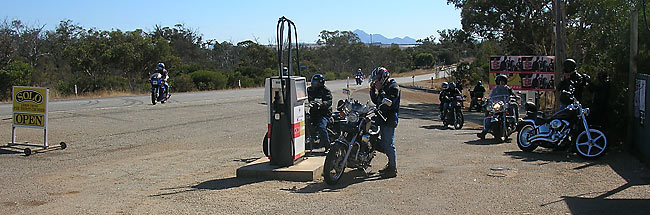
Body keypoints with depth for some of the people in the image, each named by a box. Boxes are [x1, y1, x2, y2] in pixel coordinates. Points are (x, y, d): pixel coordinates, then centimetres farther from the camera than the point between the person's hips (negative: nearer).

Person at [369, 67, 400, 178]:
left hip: (389, 120, -10)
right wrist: (373, 89, 5)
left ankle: (393, 169, -3)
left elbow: (388, 103, -25)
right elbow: (376, 101, 18)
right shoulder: (384, 87, 16)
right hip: (383, 119, 10)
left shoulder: (393, 87, -14)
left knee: (389, 144, -8)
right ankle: (391, 165, 27)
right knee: (385, 144, 16)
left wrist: (380, 91, -23)